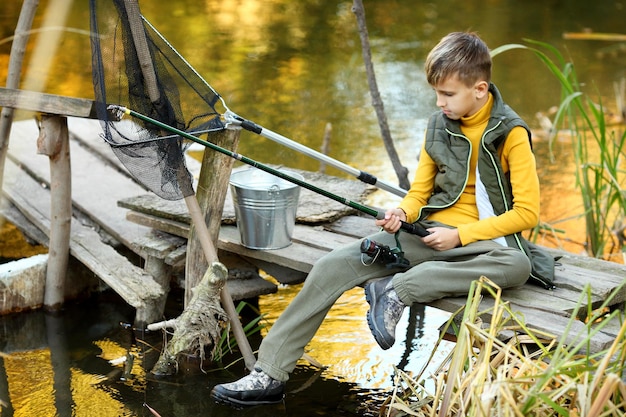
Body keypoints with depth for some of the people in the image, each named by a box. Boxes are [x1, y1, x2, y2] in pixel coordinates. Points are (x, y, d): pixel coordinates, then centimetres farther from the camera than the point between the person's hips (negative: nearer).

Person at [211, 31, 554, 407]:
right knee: (334, 266, -15)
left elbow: (527, 212, -11)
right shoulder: (438, 126, 7)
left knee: (518, 265, -40)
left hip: (485, 238, -4)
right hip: (430, 232, 4)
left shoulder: (511, 135, -8)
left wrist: (460, 235, -17)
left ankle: (397, 287, -31)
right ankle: (270, 375, -13)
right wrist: (403, 213, -9)